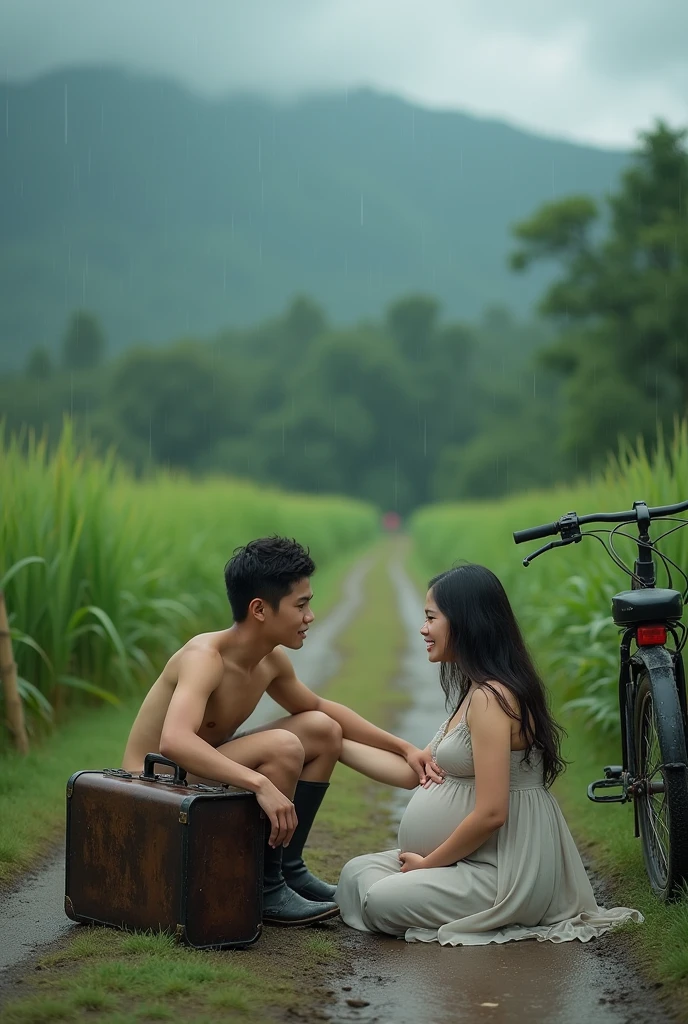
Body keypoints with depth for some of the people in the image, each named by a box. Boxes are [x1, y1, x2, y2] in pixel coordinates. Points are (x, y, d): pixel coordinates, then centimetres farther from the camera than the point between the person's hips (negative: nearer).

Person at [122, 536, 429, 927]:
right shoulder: (205, 658, -27)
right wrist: (260, 784, -51)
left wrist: (402, 747, 12)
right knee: (284, 747, -29)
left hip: (206, 772, 9)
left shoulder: (272, 661, 0)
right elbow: (174, 742, -45)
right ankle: (265, 891, -13)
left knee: (324, 730, 9)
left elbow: (322, 708, 19)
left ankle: (288, 866, 13)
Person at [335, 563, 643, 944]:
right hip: (485, 859, 10)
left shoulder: (490, 698, -20)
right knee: (358, 871, 7)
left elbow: (491, 813, -24)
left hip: (505, 872, -10)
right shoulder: (477, 692, 12)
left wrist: (429, 862, -10)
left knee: (377, 901, -17)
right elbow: (413, 771, 13)